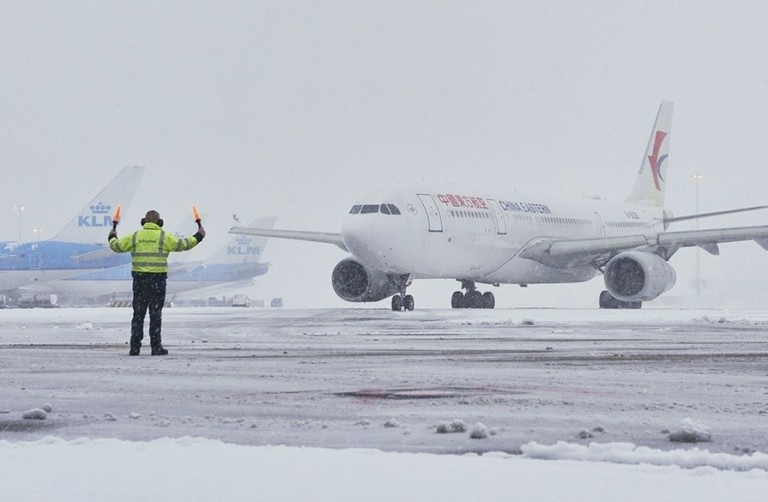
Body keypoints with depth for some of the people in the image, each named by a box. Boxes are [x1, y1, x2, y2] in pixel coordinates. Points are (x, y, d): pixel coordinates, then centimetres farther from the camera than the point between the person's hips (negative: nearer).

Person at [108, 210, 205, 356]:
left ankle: (135, 347, 3)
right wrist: (198, 236, 12)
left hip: (139, 279, 2)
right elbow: (182, 245, -2)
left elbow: (117, 246, 11)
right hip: (158, 278, -2)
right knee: (155, 314, 2)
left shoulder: (135, 236, 5)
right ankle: (156, 347, 1)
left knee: (138, 313, 7)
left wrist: (112, 237, 33)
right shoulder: (164, 237, -2)